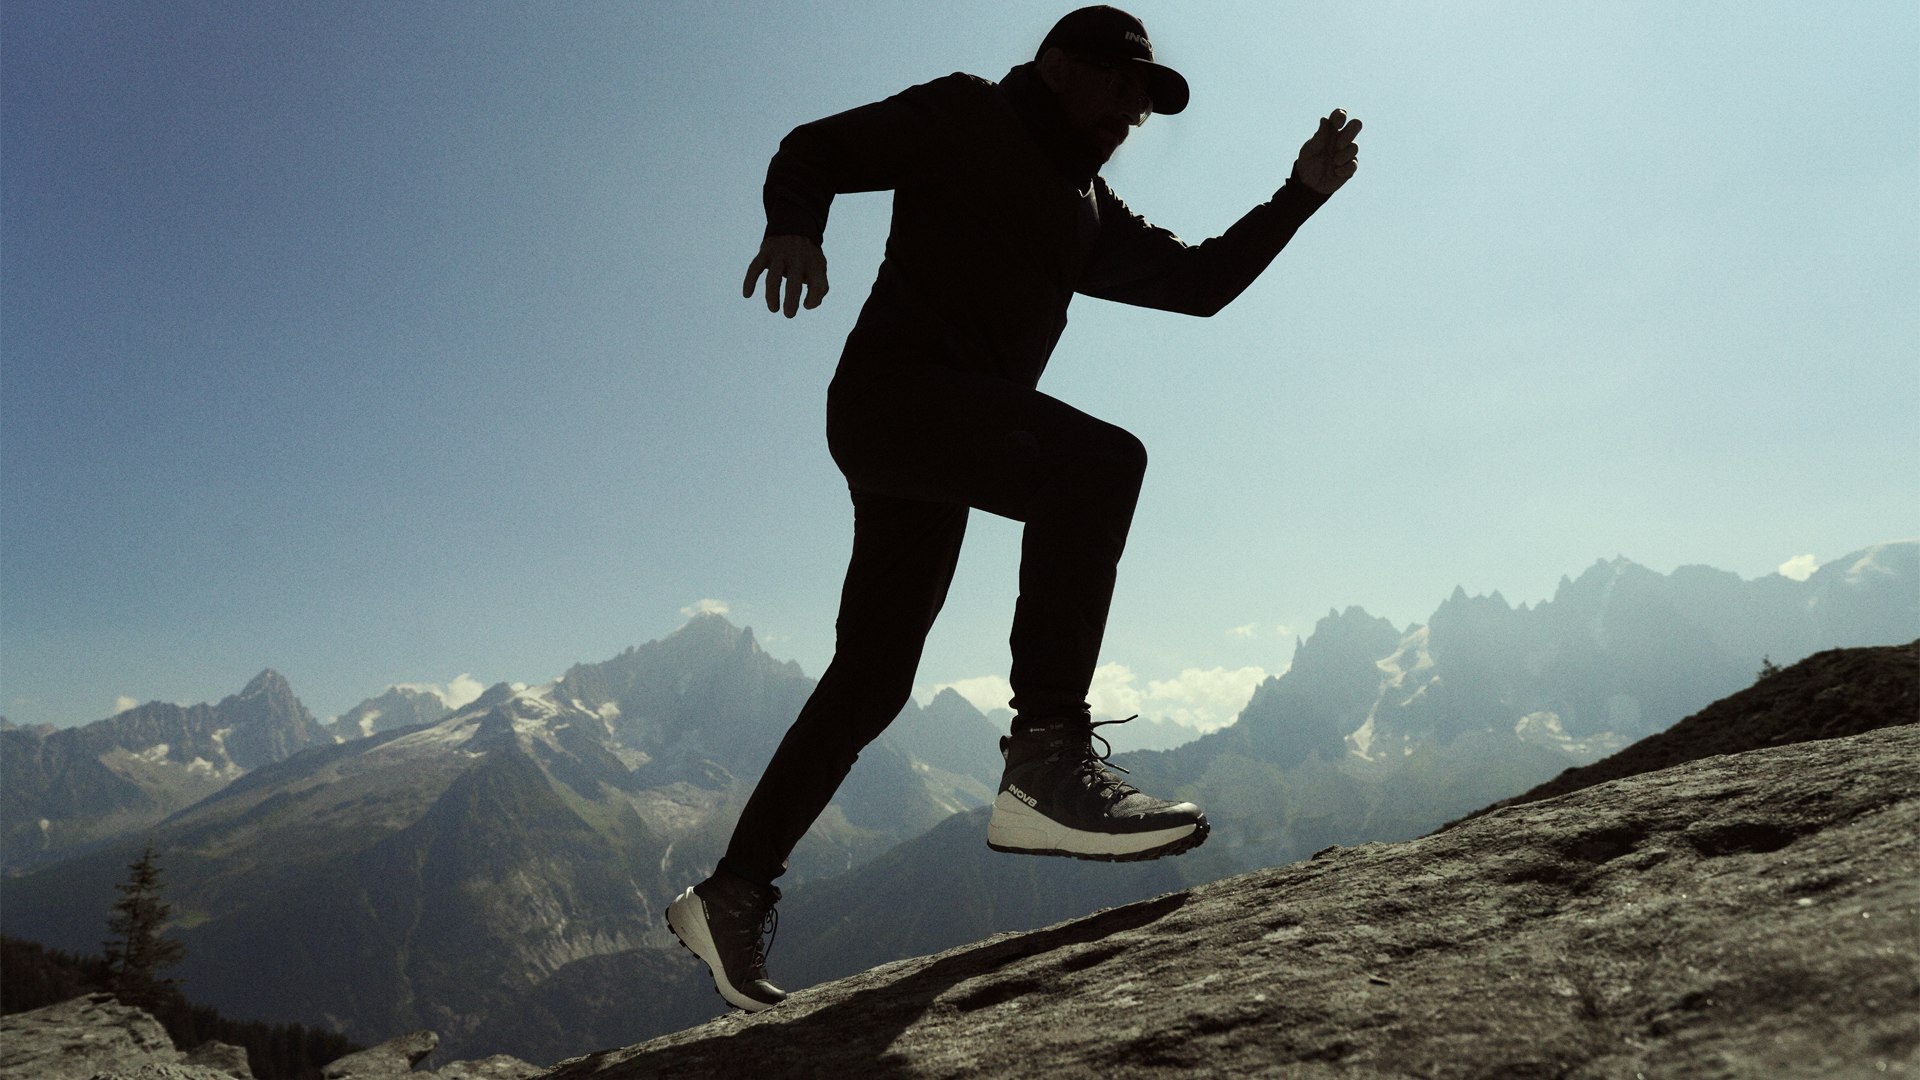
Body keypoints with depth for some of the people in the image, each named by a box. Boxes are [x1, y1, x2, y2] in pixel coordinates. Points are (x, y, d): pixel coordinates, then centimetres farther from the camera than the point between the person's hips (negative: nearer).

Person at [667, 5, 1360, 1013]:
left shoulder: (1089, 211, 27)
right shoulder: (964, 117, 8)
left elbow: (1200, 281, 26)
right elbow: (815, 149, 3)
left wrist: (1301, 193, 17)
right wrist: (795, 228, -19)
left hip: (955, 430, 8)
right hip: (890, 389, -8)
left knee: (871, 678, 6)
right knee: (1098, 461, -30)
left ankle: (734, 892, 17)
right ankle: (1047, 756, -33)